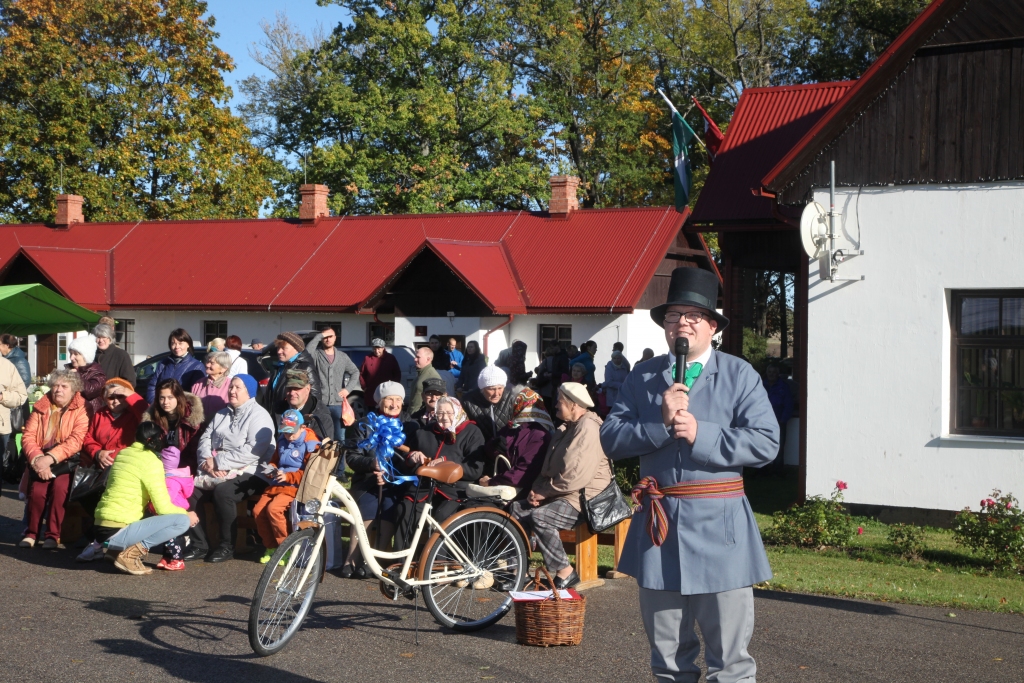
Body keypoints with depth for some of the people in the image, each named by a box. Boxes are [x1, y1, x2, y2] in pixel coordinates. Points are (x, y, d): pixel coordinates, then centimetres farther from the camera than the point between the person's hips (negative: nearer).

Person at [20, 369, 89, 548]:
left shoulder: (81, 410, 1)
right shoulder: (40, 408, 13)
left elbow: (76, 441, -13)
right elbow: (28, 436, 3)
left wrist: (50, 458, -23)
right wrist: (37, 459, -16)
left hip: (66, 462, -2)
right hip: (41, 461, 2)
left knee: (59, 486, -31)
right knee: (37, 490, -26)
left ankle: (53, 534, -18)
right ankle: (32, 532, -5)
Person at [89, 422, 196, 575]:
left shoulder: (123, 453, 13)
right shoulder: (151, 462, -10)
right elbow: (163, 508, -11)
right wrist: (186, 514, 7)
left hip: (100, 528, 9)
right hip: (118, 532, -9)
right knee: (182, 521, -9)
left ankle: (112, 546, 13)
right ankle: (132, 552, -11)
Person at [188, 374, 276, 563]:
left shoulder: (259, 416, -5)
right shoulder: (222, 414, 21)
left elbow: (251, 452, -19)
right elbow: (205, 439, 12)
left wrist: (218, 462, -18)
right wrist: (209, 462, -11)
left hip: (247, 475, -7)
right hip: (217, 473, 7)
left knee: (222, 491, -34)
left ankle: (227, 547, -21)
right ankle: (199, 544, -7)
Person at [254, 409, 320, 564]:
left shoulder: (310, 444, -7)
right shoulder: (282, 441, 14)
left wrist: (288, 476, -20)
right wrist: (271, 469, 3)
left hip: (295, 487, -7)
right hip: (276, 485, 7)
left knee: (273, 509, -29)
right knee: (258, 510, -13)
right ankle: (271, 547, 2)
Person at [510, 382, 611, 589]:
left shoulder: (588, 428, -17)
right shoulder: (567, 428, 17)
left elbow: (576, 476, -26)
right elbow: (550, 467, 21)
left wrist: (544, 492, -15)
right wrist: (537, 489, 1)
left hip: (582, 499, -10)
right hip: (561, 495, 10)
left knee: (539, 517, -29)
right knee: (517, 509, 1)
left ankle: (565, 572, -20)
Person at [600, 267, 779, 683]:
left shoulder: (739, 375, 0)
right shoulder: (642, 377, 7)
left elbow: (765, 443, -9)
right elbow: (611, 439, -1)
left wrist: (701, 434, -17)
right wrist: (660, 423, -15)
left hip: (719, 525, -3)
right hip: (658, 522, 3)